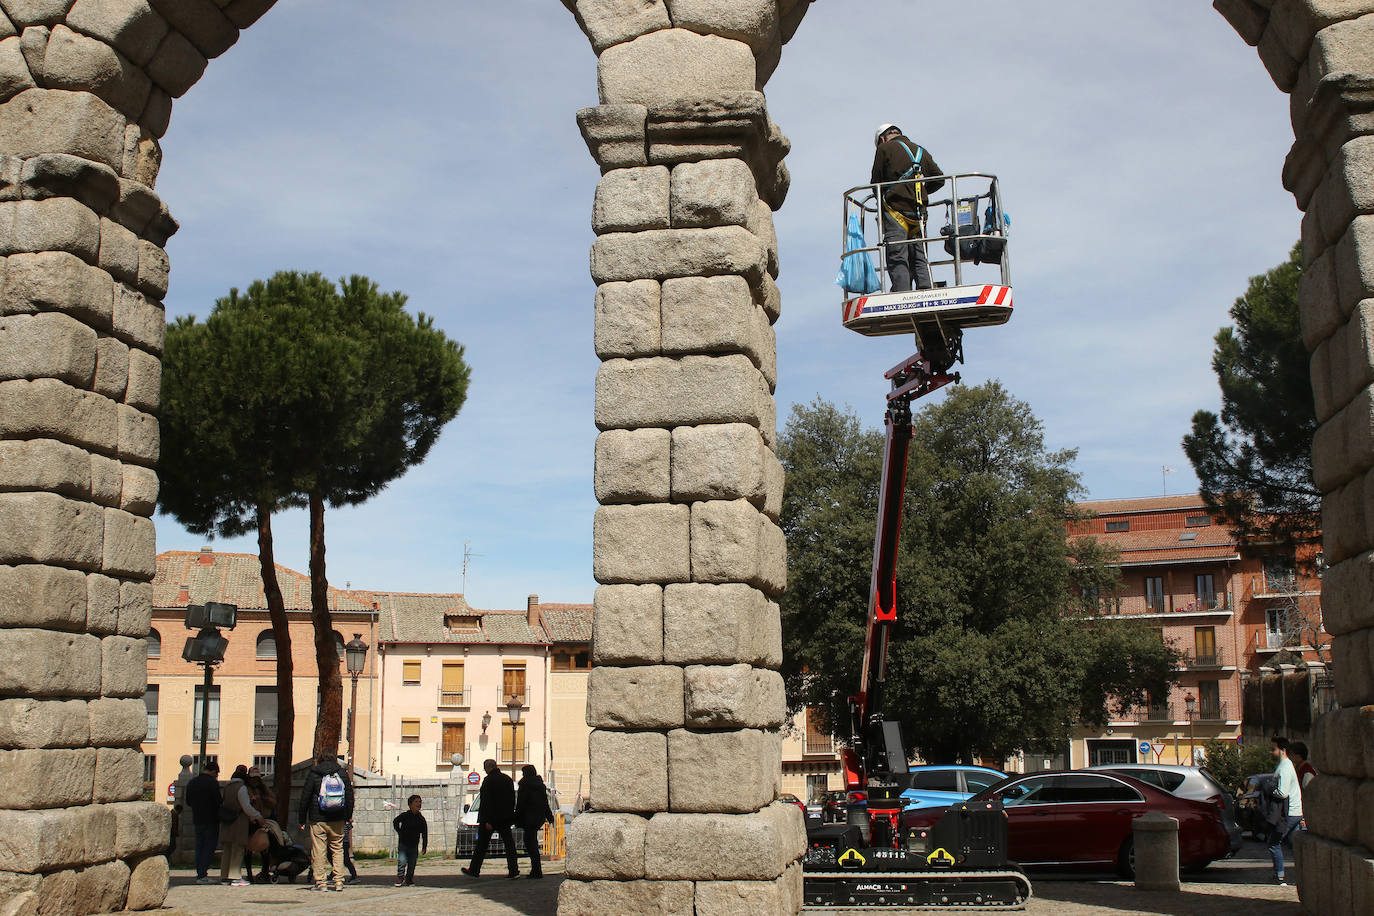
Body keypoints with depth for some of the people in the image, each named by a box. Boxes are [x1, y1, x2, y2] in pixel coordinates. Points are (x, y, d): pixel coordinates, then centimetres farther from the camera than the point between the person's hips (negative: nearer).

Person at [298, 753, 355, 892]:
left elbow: (305, 798, 1)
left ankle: (320, 882, -1)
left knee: (319, 851, 1)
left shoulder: (313, 774, 1)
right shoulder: (342, 774, 8)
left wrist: (302, 819, 6)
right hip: (338, 821, 3)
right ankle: (339, 881, 5)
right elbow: (350, 797, 11)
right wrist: (347, 817, 18)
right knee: (338, 849, 10)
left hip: (318, 820, -3)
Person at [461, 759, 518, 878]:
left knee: (481, 845, 6)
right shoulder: (508, 779, 9)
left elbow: (486, 801, -16)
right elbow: (512, 800, 13)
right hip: (505, 818, 5)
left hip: (491, 818, -5)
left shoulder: (488, 780, -12)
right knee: (509, 843, 4)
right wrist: (510, 816, 17)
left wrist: (487, 820, -16)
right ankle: (514, 871, -4)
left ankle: (474, 870, 14)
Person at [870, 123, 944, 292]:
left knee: (897, 260, -9)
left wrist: (881, 199, 24)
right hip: (919, 212, 5)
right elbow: (939, 180, 15)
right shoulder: (922, 151, 20)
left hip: (895, 210, -5)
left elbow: (876, 181, 5)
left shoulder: (885, 148, 5)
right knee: (920, 260, 6)